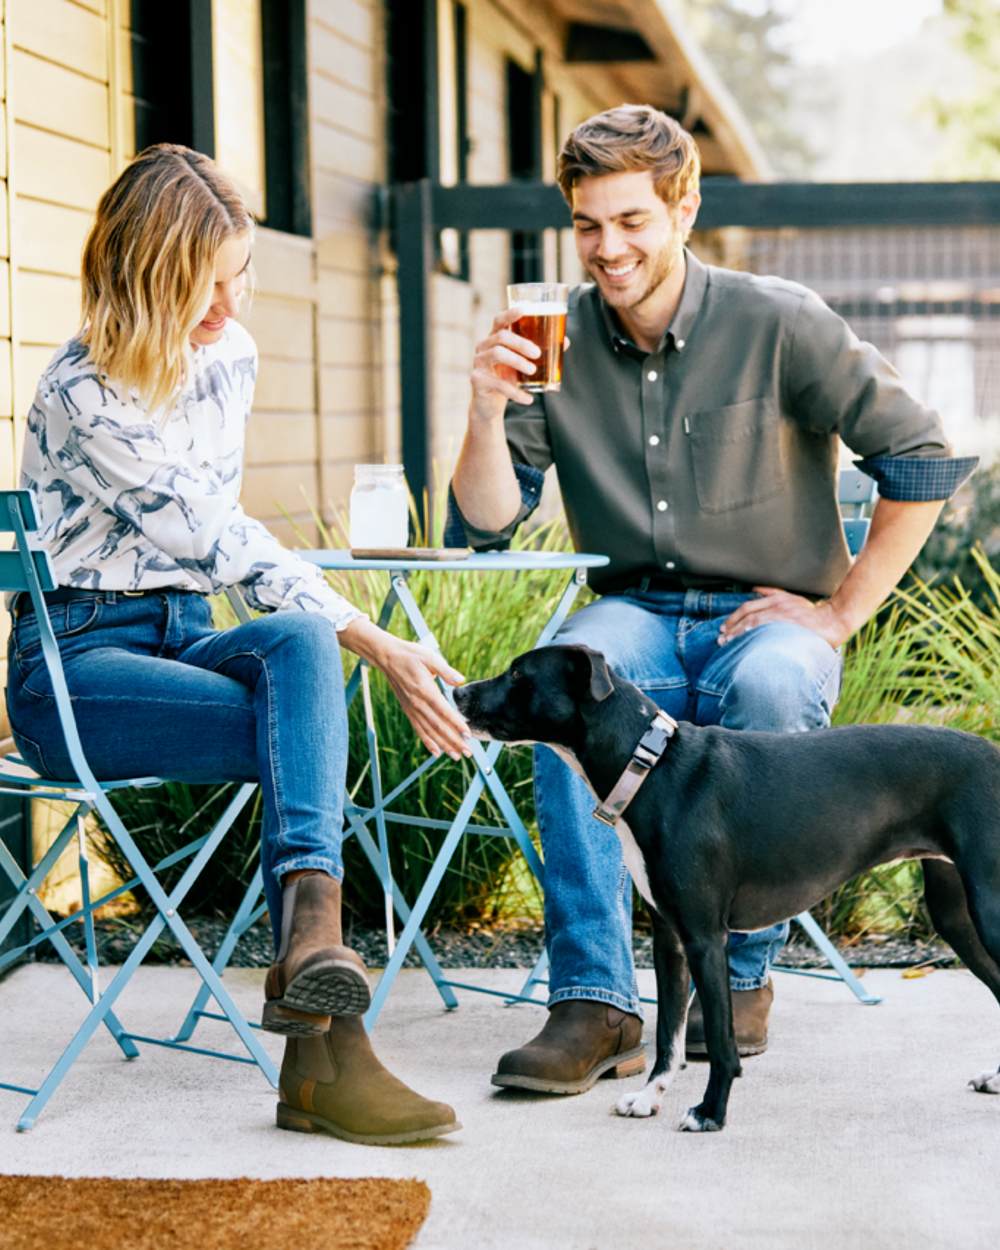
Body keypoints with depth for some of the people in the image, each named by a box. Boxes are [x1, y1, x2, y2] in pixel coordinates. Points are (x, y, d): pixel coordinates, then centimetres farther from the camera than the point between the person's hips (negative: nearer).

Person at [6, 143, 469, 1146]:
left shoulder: (231, 356, 7)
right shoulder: (82, 397, -17)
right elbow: (220, 545, -20)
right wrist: (381, 650, -21)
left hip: (183, 635, 6)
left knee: (300, 643, -32)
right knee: (308, 736, -31)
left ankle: (310, 940, -46)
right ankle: (322, 1050, -36)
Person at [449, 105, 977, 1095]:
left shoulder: (777, 326, -7)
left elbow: (923, 464, -3)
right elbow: (484, 525, -1)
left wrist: (840, 614, -5)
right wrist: (488, 411, -18)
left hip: (770, 618, -2)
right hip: (637, 615, 2)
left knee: (764, 688, -37)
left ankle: (738, 979, -17)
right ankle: (593, 1002, -32)